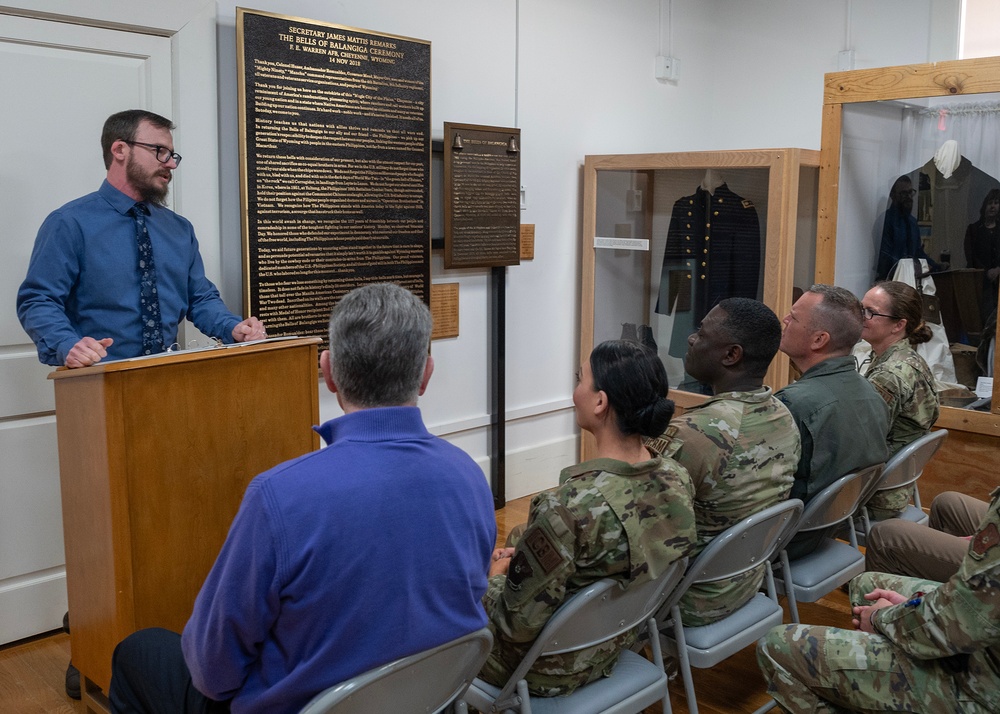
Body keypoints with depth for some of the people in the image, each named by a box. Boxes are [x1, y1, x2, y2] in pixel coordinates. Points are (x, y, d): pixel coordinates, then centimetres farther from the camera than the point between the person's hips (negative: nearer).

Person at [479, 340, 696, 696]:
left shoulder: (569, 505, -35)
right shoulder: (677, 478, -12)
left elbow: (517, 624, -25)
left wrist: (496, 578, -5)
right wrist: (524, 557, 6)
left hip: (551, 672, -6)